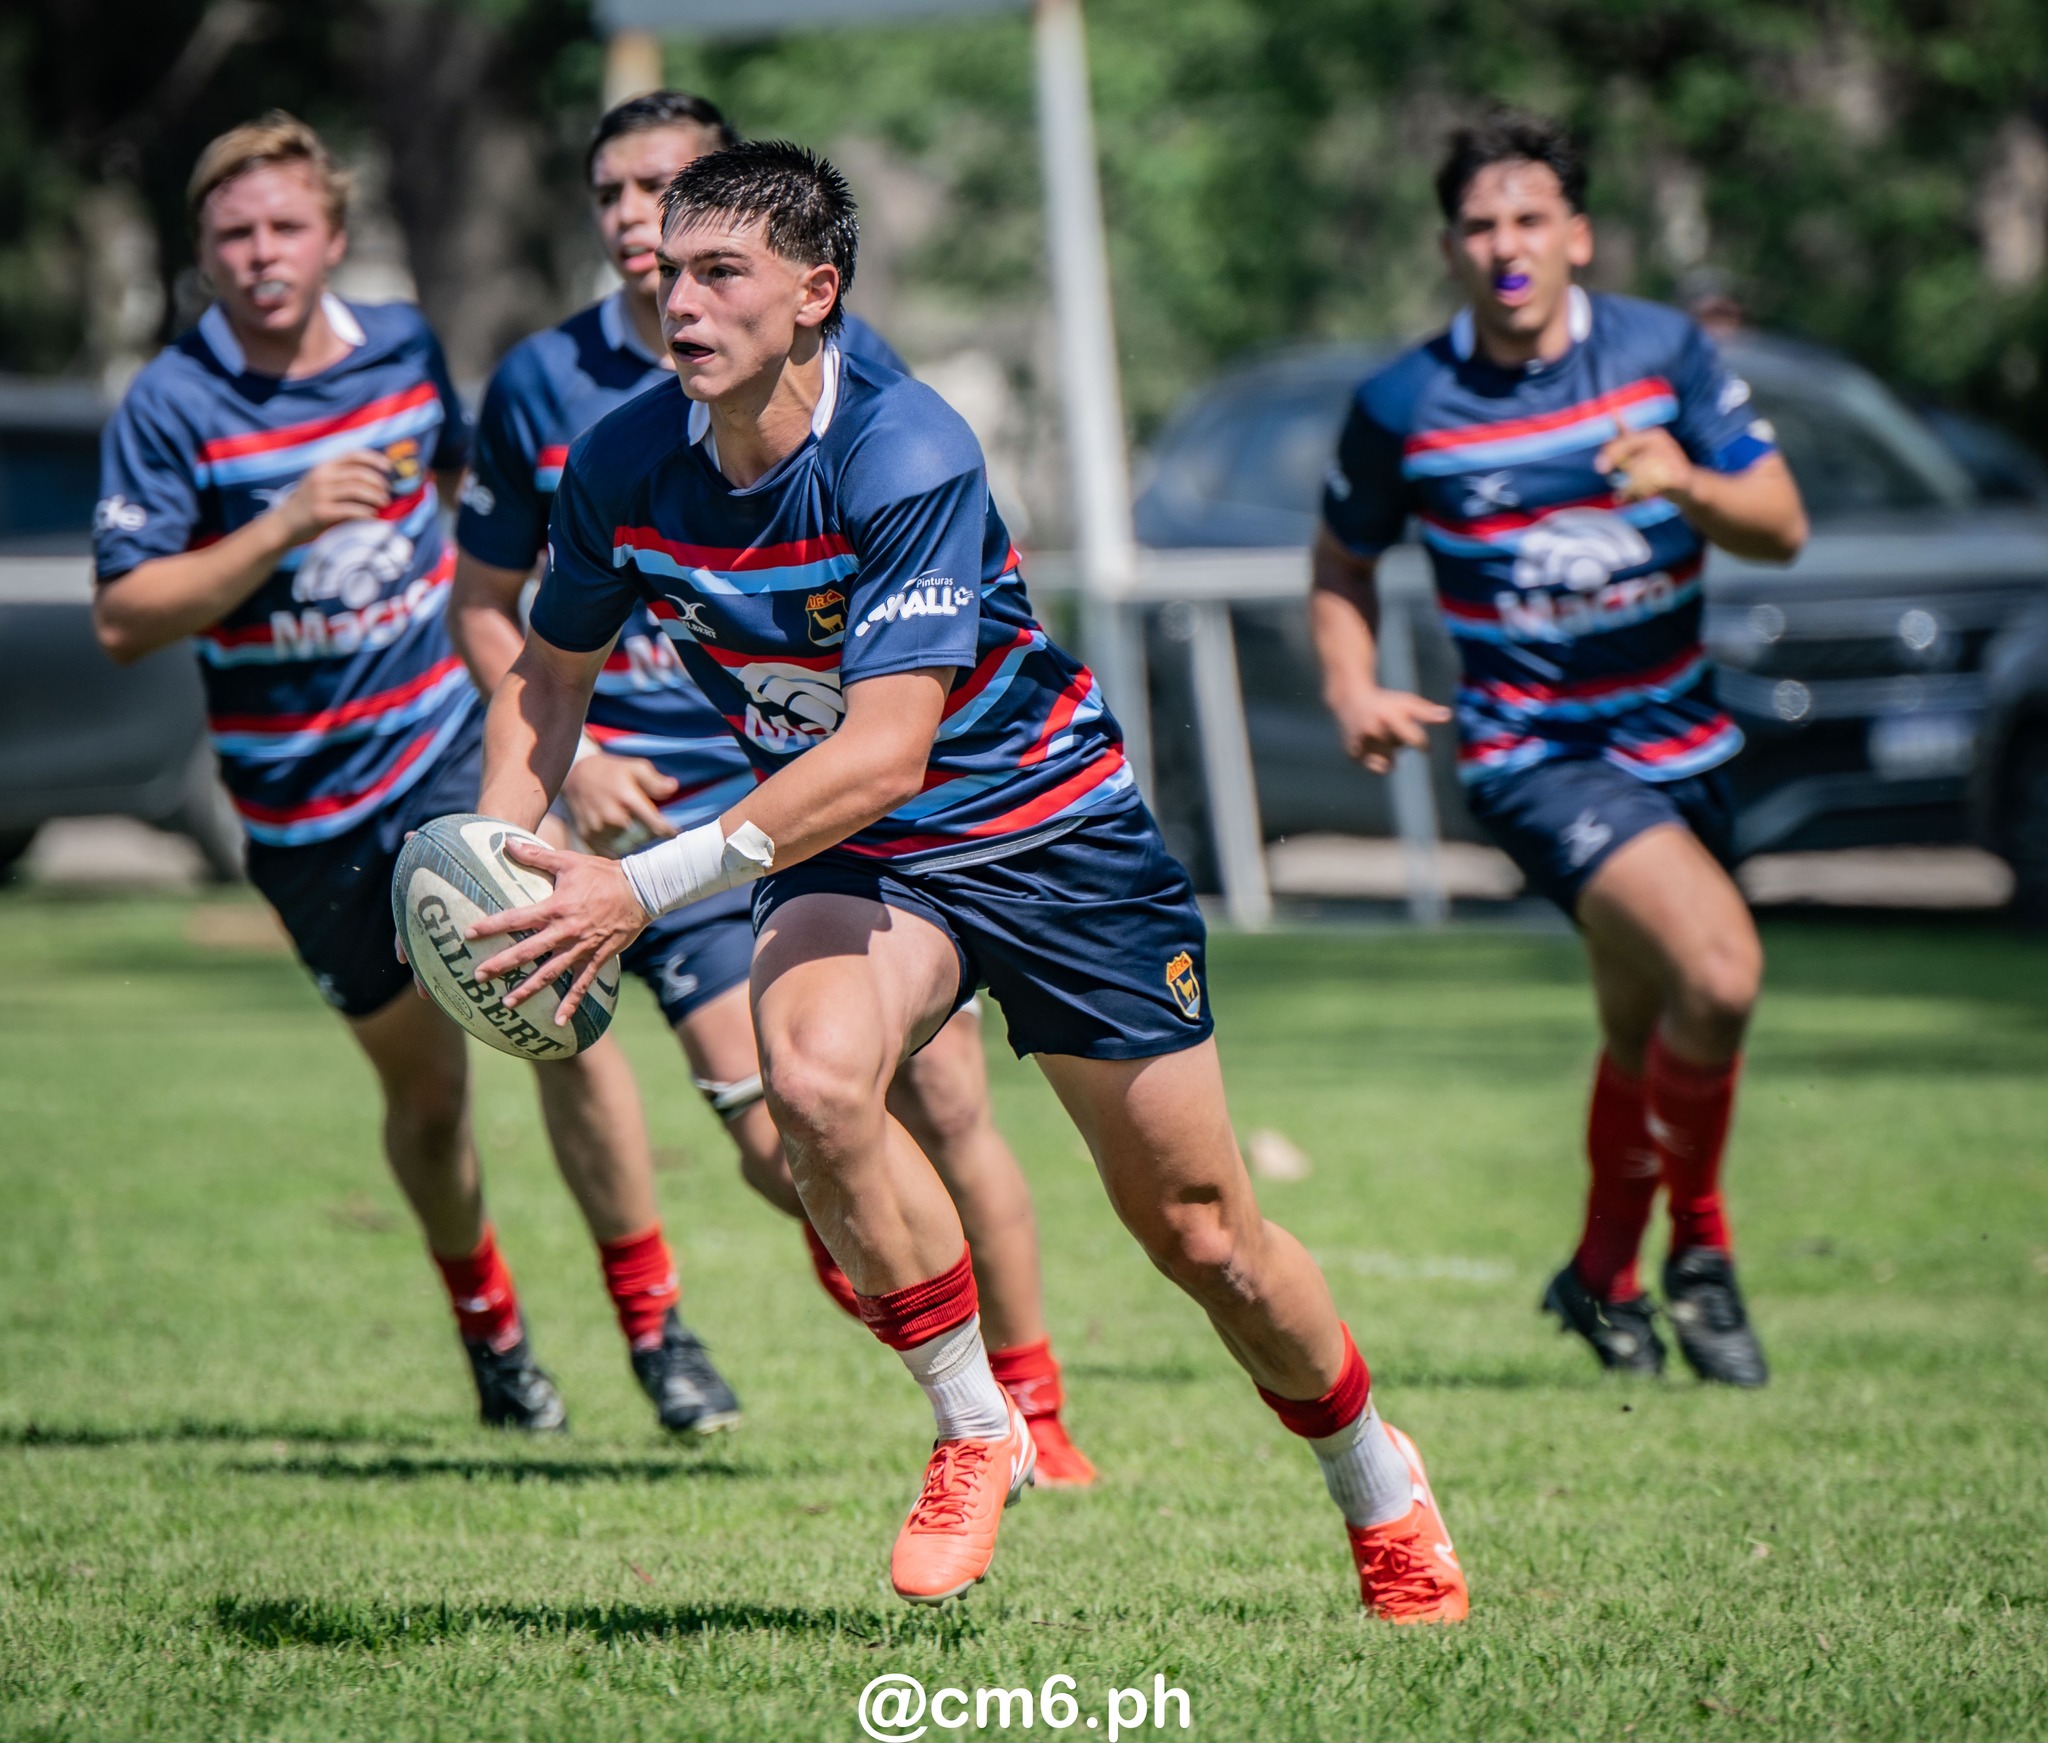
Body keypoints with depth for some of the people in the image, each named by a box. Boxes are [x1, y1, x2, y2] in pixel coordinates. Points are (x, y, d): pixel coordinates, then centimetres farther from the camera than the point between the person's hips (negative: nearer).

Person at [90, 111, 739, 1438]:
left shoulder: (405, 350, 0)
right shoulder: (173, 407, -11)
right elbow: (124, 618, -16)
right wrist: (282, 526, -26)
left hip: (456, 744, 1)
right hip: (306, 807, -1)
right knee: (426, 1090, 9)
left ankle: (655, 1325, -5)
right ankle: (489, 1327, 35)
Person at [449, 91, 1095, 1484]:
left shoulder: (833, 360, 0)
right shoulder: (544, 387, 2)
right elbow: (485, 604, 13)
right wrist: (568, 757, -2)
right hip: (675, 809, 0)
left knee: (944, 1108, -5)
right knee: (781, 1142, -14)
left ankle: (1032, 1410, 11)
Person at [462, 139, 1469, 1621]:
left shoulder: (909, 456, -29)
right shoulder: (622, 467, -12)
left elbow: (886, 746, -35)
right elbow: (552, 676, 6)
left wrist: (647, 888, -40)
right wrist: (499, 860, -13)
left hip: (1051, 828, -3)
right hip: (848, 855, 4)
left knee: (1200, 1232, 3)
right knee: (814, 1082, -31)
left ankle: (1382, 1492, 31)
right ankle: (977, 1431, -10)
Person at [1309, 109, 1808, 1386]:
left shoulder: (1665, 351, -3)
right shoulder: (1402, 407, -7)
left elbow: (1782, 528, -4)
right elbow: (1343, 565, 9)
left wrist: (1688, 482, -24)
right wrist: (1353, 693, -8)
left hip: (1679, 740, 4)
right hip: (1536, 752, -4)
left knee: (1651, 1031, 16)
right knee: (1720, 970, -25)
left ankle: (1606, 1271, 39)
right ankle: (1698, 1243, -4)